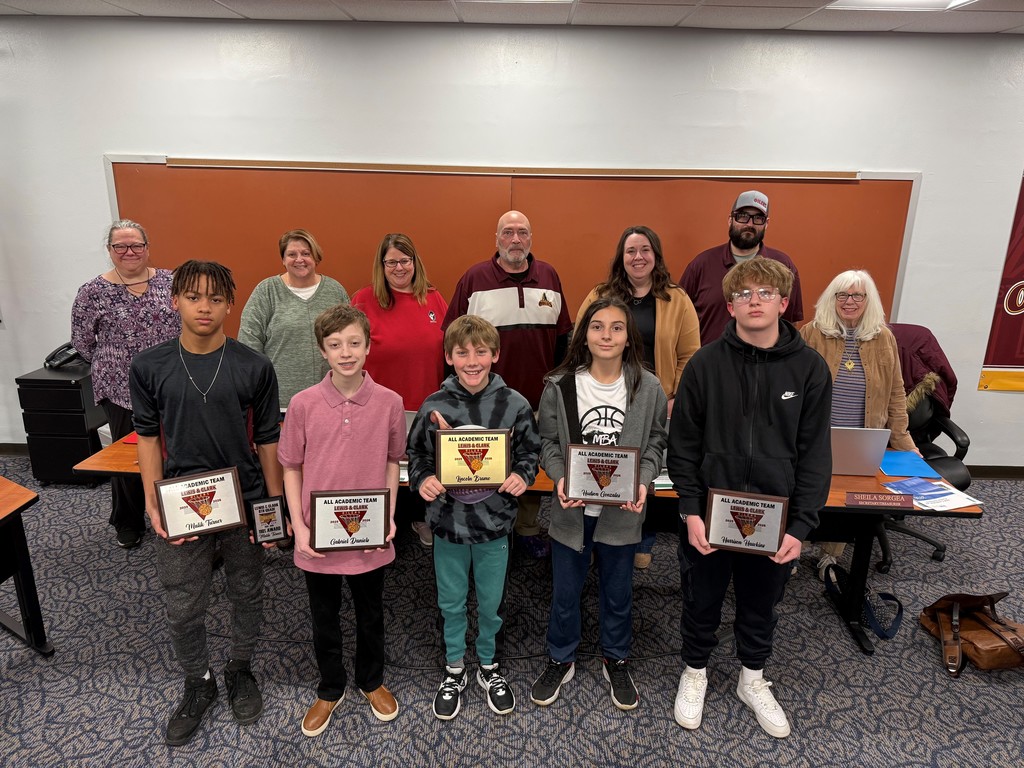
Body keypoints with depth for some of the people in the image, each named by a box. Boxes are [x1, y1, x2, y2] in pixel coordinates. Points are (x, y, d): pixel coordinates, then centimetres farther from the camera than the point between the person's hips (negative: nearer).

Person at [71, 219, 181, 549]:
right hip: (122, 390, -1)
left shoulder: (170, 281, 2)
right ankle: (128, 524, 28)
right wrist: (115, 364, 6)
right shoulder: (93, 293, -4)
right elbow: (82, 342, 4)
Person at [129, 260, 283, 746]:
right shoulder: (149, 367, -5)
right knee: (182, 608, 12)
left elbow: (268, 439, -3)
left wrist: (276, 505, -2)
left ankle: (240, 670, 42)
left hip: (246, 503, 0)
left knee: (246, 596, 17)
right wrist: (153, 505, -4)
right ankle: (198, 684, 38)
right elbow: (148, 436, 2)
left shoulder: (254, 367, -9)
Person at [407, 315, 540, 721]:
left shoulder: (514, 405, -8)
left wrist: (523, 476, -16)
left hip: (493, 521, 0)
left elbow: (530, 450, 3)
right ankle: (454, 669, 40)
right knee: (451, 603, 17)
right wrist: (422, 480, -16)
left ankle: (489, 665, 43)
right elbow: (416, 453, 3)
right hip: (447, 520, 0)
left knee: (490, 602, 17)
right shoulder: (433, 407, -8)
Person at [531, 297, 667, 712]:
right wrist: (559, 478, -18)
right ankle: (560, 660, 40)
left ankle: (617, 661, 43)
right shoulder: (559, 386, -9)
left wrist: (643, 481, -15)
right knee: (564, 592, 16)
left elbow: (655, 442, 2)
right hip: (571, 508, 0)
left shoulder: (648, 388, -7)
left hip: (622, 509, 1)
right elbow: (548, 441, -1)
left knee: (618, 591, 19)